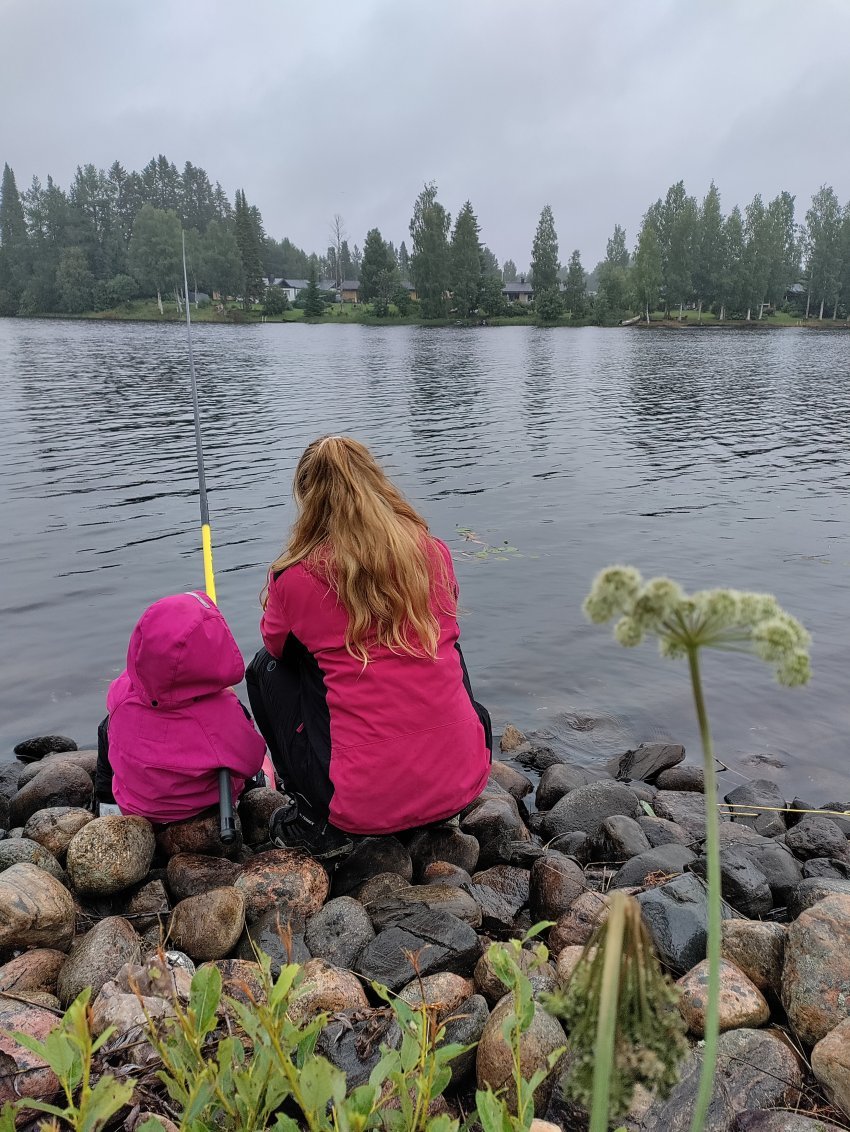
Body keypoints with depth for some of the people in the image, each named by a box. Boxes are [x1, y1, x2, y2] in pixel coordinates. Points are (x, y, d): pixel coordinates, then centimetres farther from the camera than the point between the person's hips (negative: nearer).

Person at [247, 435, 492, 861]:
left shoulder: (296, 576, -8)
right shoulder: (434, 552, 1)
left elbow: (276, 645, 14)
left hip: (365, 805, -3)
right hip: (463, 781, 4)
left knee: (265, 668, 19)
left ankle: (315, 820, 17)